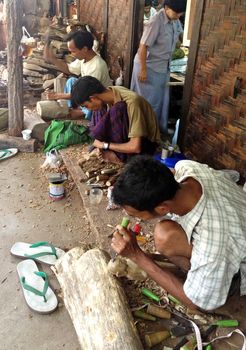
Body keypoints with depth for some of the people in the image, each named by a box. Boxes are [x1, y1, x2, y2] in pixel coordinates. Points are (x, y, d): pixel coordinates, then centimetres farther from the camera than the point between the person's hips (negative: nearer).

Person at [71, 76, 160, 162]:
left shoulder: (131, 102, -32)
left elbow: (135, 147, -34)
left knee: (117, 110, -30)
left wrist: (104, 145, -22)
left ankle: (120, 155, -13)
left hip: (147, 142, -7)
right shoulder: (109, 91, -10)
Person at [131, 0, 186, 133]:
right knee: (149, 100, 2)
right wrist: (143, 70, -23)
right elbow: (143, 46, -24)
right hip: (149, 67, -8)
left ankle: (160, 127, 32)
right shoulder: (155, 22, -25)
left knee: (161, 98, 17)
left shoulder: (175, 20, 0)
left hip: (163, 67, 8)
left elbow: (181, 35, 21)